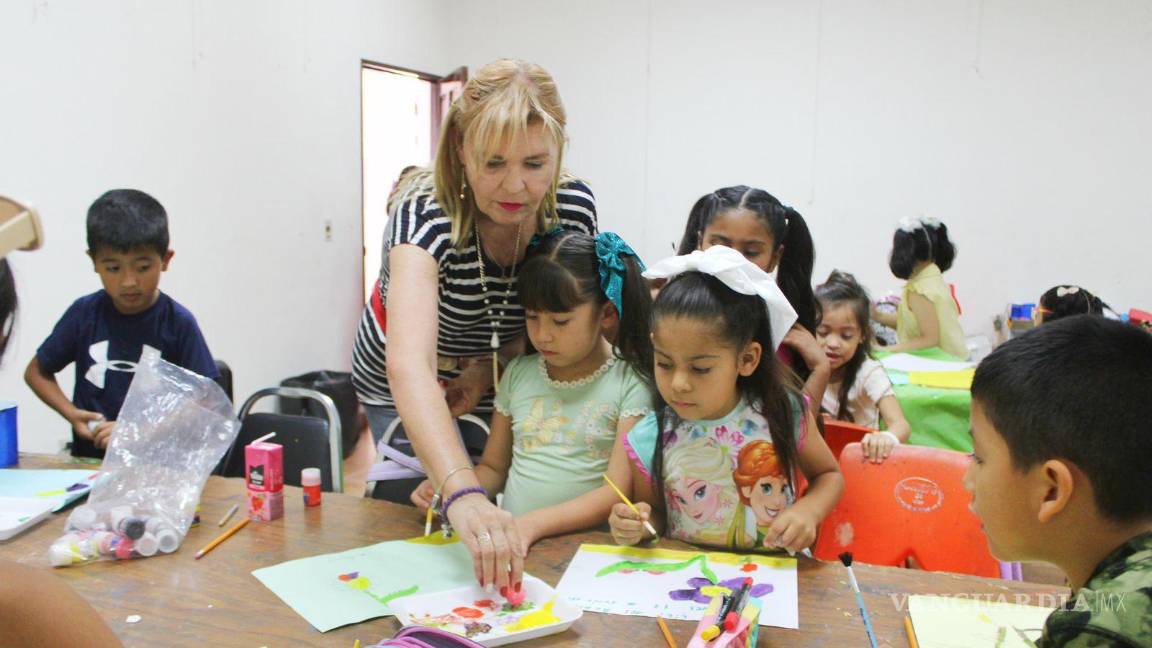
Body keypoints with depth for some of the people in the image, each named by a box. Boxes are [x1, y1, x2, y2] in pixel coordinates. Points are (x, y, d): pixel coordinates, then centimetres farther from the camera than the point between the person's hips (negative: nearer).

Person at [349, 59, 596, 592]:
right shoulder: (425, 217, -37)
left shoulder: (574, 208, -23)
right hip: (407, 390, -3)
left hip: (502, 381, 3)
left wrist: (490, 366, -23)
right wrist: (464, 494, -67)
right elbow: (409, 367, -53)